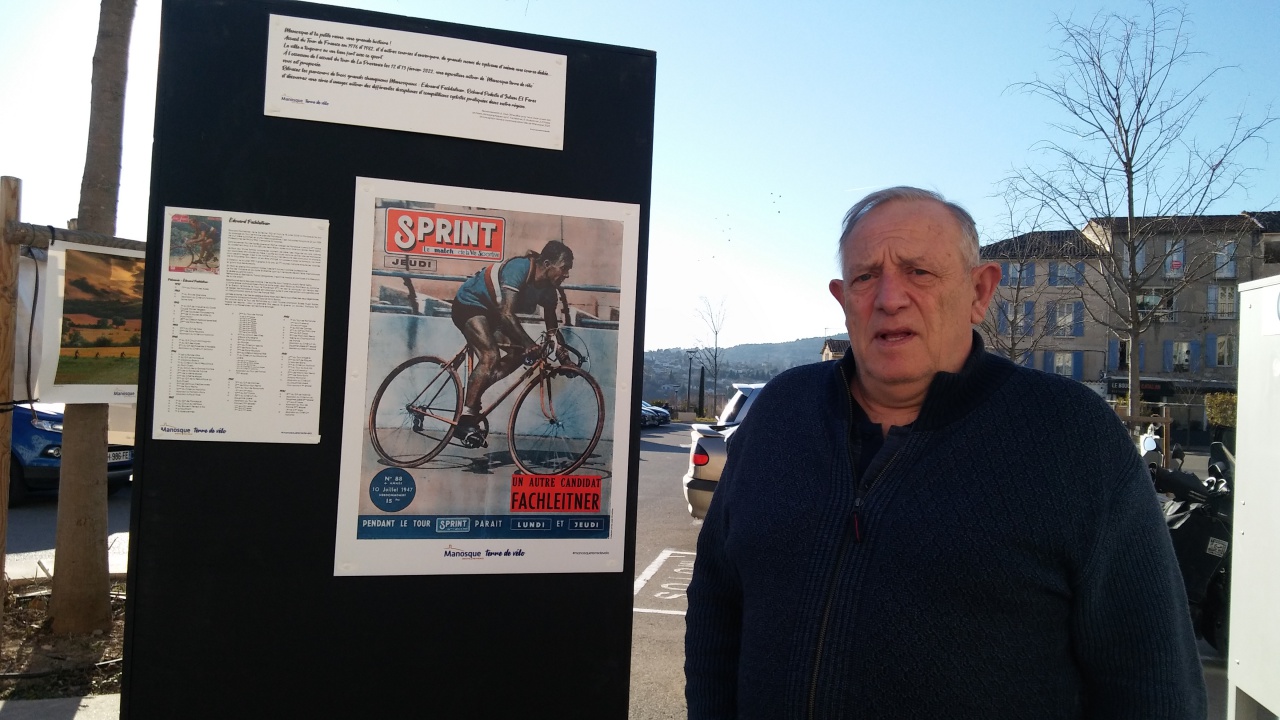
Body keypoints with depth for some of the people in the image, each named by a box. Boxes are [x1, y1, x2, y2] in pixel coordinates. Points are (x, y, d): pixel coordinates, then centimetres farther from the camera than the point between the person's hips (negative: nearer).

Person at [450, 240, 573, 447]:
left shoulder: (549, 289, -6)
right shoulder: (520, 268, -31)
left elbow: (552, 327, 5)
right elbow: (507, 313, -39)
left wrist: (564, 358, 0)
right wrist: (530, 344, -42)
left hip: (490, 310, 9)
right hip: (469, 303, -9)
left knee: (517, 355, -1)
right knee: (491, 356, -25)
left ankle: (472, 398, 7)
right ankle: (466, 418, -20)